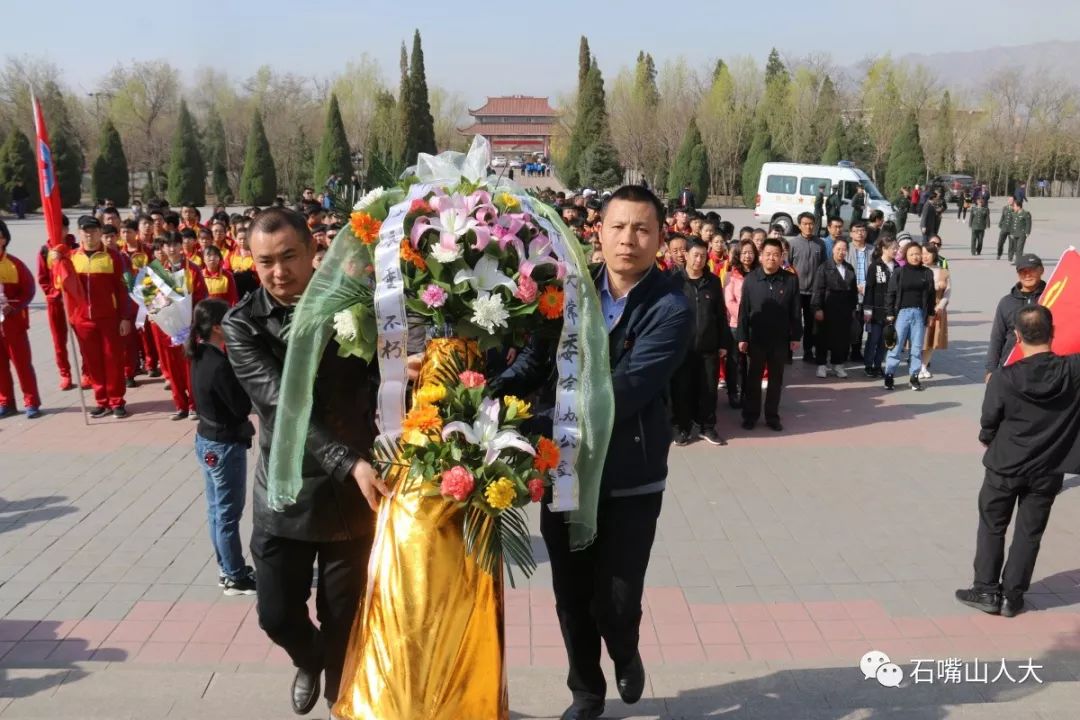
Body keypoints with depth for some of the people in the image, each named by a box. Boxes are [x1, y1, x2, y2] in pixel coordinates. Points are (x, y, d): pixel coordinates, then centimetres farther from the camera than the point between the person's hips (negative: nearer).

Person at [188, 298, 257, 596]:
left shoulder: (201, 357, 2)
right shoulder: (219, 365, -25)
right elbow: (242, 408, -20)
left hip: (207, 439, 9)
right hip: (224, 445, -9)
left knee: (217, 509, 17)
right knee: (229, 512, 3)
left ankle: (227, 568, 30)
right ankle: (235, 577, 15)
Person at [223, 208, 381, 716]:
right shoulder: (242, 325, -9)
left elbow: (378, 379, -5)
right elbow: (286, 403, -21)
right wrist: (350, 463, -32)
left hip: (352, 492, 0)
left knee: (343, 617, 11)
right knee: (277, 614, 10)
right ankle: (309, 662, 46)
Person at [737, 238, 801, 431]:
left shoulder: (791, 280, -3)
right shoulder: (750, 279, -4)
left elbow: (795, 311, 1)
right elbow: (743, 311, -3)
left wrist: (795, 336, 0)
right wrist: (742, 337, -5)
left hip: (781, 339, 1)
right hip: (756, 338, -1)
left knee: (776, 379, 11)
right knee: (753, 378, 9)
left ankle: (772, 416, 23)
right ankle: (750, 415, 20)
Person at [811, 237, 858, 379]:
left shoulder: (850, 268, 11)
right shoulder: (824, 268, -4)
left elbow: (854, 290, 14)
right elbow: (818, 290, -9)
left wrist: (853, 308, 10)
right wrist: (817, 308, -15)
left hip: (845, 309, 4)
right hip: (828, 309, -4)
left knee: (843, 337, 6)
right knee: (824, 337, 3)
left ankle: (838, 364, 18)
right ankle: (822, 365, 11)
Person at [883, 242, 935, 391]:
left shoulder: (927, 273, 7)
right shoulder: (899, 272, -1)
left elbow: (931, 294, 11)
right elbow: (890, 293, -2)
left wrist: (930, 314, 8)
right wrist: (890, 314, -6)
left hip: (920, 313, 3)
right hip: (902, 312, -2)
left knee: (917, 346, 7)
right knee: (896, 345, 0)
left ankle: (914, 376, 15)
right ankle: (889, 375, 6)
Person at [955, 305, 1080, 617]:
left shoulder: (1003, 378, -19)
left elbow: (989, 423, -8)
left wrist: (987, 441, 12)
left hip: (1005, 465, -2)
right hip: (1048, 470, 2)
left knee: (992, 528, 15)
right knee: (1029, 533, 13)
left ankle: (986, 591, 20)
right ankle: (1012, 597, 20)